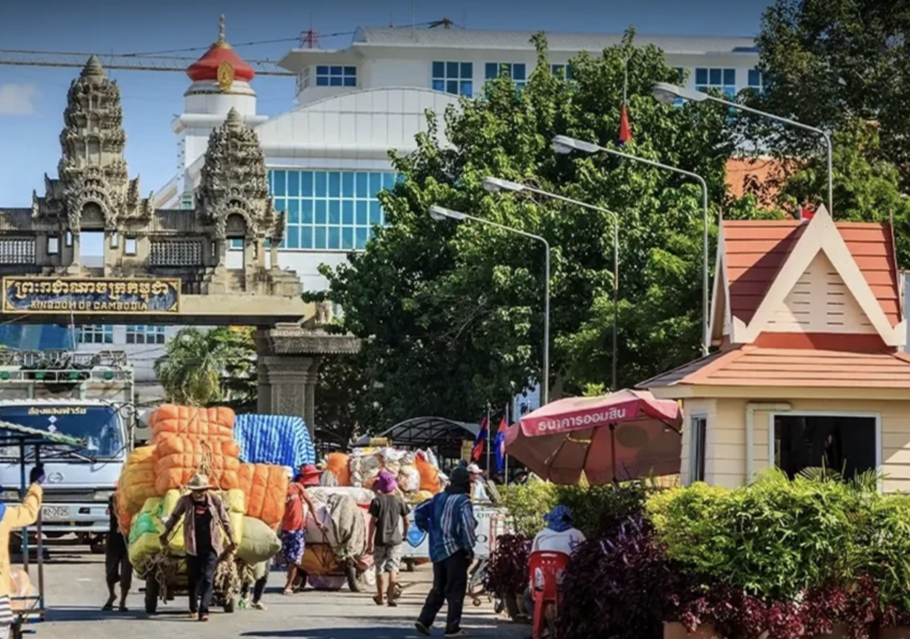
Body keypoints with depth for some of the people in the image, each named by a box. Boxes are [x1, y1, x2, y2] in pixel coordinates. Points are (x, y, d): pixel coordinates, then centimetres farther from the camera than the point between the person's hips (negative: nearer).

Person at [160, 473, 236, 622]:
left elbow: (225, 521, 8)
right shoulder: (185, 501, -2)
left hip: (211, 547, -1)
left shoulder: (215, 500, -2)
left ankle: (203, 611, -15)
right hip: (193, 547, 1)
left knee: (207, 579, -10)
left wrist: (231, 540, 13)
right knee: (193, 578, 9)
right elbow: (174, 517, 14)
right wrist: (165, 534, 19)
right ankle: (193, 609, 25)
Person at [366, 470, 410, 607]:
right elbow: (406, 521, 5)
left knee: (380, 569, 11)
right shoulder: (399, 501, 0)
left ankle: (380, 597, 20)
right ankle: (390, 597, -12)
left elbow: (373, 522, -7)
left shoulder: (377, 501, -5)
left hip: (380, 539, -1)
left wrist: (370, 542, -4)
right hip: (395, 539, 1)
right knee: (393, 568, 0)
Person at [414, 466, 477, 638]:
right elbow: (467, 526, -20)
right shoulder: (463, 502, -12)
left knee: (438, 588, 16)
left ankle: (424, 620, 7)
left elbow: (419, 511, 14)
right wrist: (469, 548, -10)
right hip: (455, 551, -7)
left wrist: (429, 530, 17)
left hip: (437, 551, 7)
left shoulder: (438, 498, 10)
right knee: (456, 590, -2)